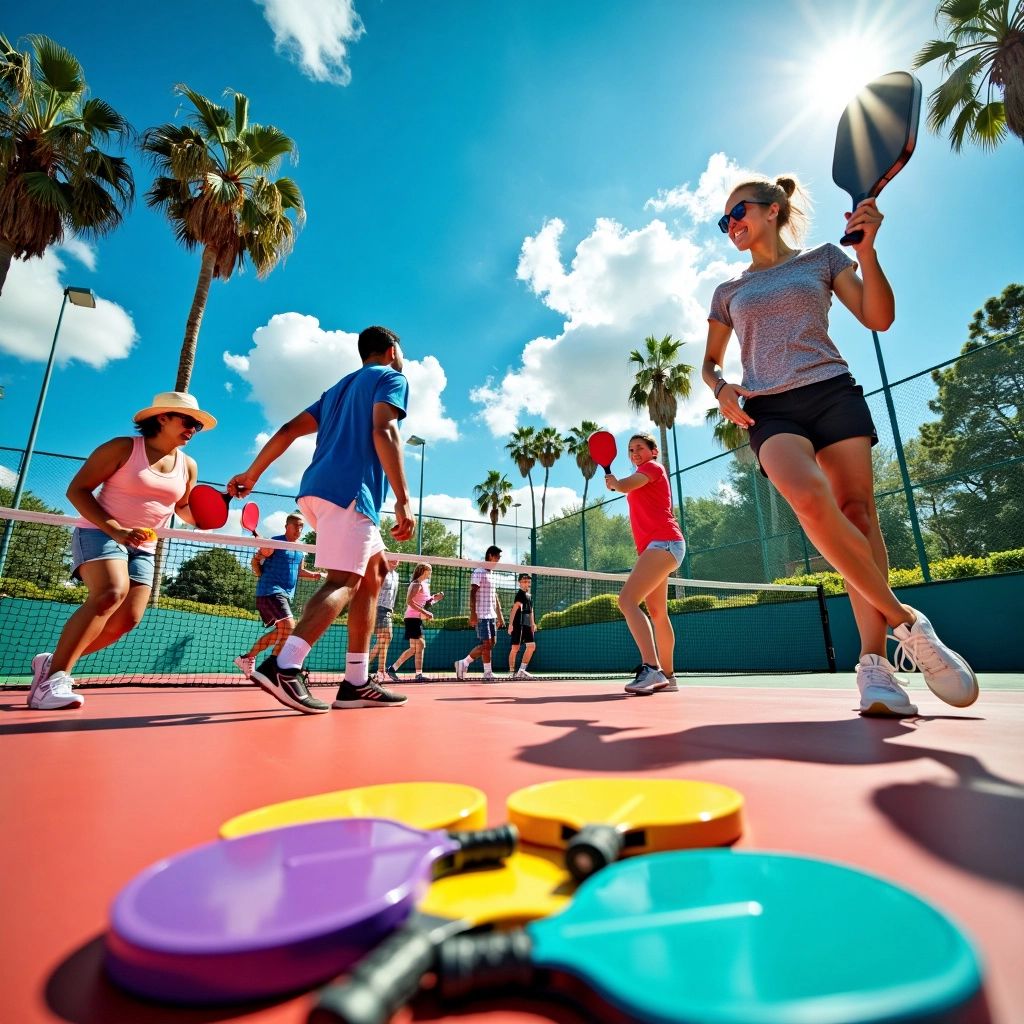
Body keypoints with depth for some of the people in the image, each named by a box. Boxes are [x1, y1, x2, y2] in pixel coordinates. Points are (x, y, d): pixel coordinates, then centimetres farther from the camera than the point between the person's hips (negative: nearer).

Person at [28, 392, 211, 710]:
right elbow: (77, 489, -8)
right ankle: (52, 679, -25)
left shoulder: (188, 466, 8)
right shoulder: (123, 448, -7)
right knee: (112, 592, -31)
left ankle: (52, 662, 13)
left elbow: (183, 508, 21)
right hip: (99, 533, -6)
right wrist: (114, 529, -22)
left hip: (143, 548, 6)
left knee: (127, 619, -5)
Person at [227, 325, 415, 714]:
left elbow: (289, 430, 23)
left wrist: (251, 475, 26)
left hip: (316, 489, 8)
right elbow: (384, 432, -13)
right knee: (343, 581, -12)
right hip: (350, 490, -8)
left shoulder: (339, 388, 29)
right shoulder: (391, 378, 6)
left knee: (375, 571, 11)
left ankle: (356, 683, 6)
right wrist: (403, 501, -21)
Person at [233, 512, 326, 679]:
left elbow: (299, 571, 23)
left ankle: (247, 658, 29)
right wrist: (258, 554, -25)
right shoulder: (275, 543, -8)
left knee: (280, 631, 16)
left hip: (286, 594, 9)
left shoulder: (300, 549, 14)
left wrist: (316, 575, 10)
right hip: (270, 591, -9)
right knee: (289, 626, -21)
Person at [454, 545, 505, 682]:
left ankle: (463, 663, 16)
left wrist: (500, 616, 19)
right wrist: (472, 614, -22)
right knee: (487, 643, -6)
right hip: (481, 615, -9)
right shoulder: (478, 572, -8)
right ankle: (488, 673, 4)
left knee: (491, 643, 7)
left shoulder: (492, 574, 18)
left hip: (492, 615, 9)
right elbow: (472, 594, -14)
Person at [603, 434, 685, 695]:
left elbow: (624, 486, -15)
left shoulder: (653, 467, 0)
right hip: (656, 546, 11)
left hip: (663, 543, -11)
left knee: (627, 600, -24)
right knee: (657, 613, 12)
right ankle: (667, 676, 18)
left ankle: (651, 669, -34)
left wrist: (613, 481, 6)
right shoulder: (643, 481, 27)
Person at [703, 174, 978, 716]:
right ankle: (904, 621, -15)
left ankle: (874, 661, -6)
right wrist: (720, 388, 0)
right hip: (768, 410, 0)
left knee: (858, 512, -11)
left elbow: (878, 318, 6)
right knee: (811, 499, -28)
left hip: (832, 392, 0)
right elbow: (710, 362, 22)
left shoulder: (822, 258, 15)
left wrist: (866, 250, -7)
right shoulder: (729, 293, 20)